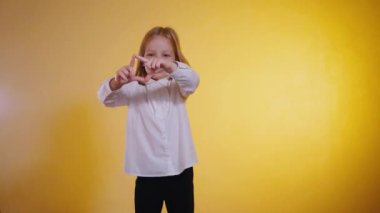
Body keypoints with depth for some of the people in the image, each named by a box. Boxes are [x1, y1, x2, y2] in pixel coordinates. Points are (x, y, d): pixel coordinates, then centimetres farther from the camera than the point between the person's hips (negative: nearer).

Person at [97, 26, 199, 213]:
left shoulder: (177, 86, 2)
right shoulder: (135, 88, 0)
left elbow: (192, 81, -20)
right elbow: (106, 97, -16)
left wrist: (170, 67, -42)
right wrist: (118, 82, -40)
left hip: (180, 171, 1)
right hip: (147, 173, 0)